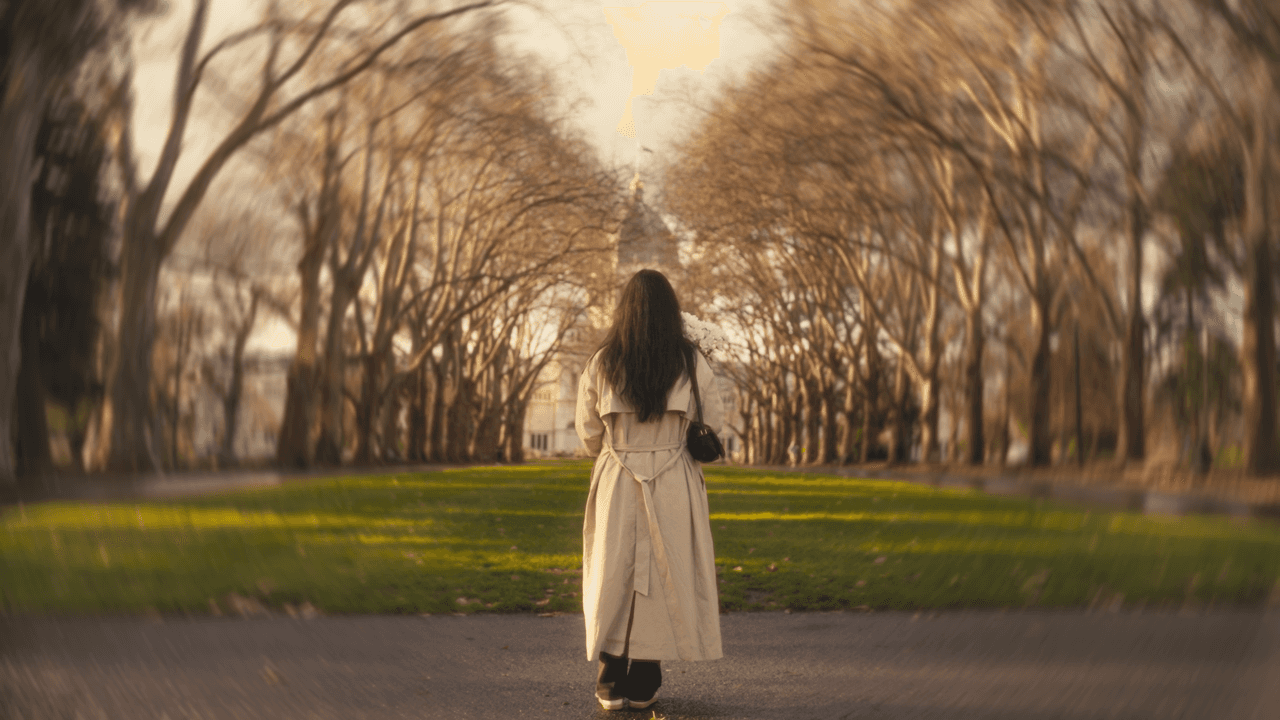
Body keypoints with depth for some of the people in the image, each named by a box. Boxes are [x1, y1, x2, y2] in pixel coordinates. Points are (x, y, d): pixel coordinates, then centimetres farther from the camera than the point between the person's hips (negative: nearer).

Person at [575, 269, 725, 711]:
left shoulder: (602, 363, -4)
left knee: (614, 574, 9)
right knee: (663, 574, 8)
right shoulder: (690, 362, -5)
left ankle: (612, 683, 14)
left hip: (616, 483, 1)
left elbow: (588, 431, 4)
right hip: (674, 484, 0)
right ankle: (644, 685, 13)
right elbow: (713, 421, 3)